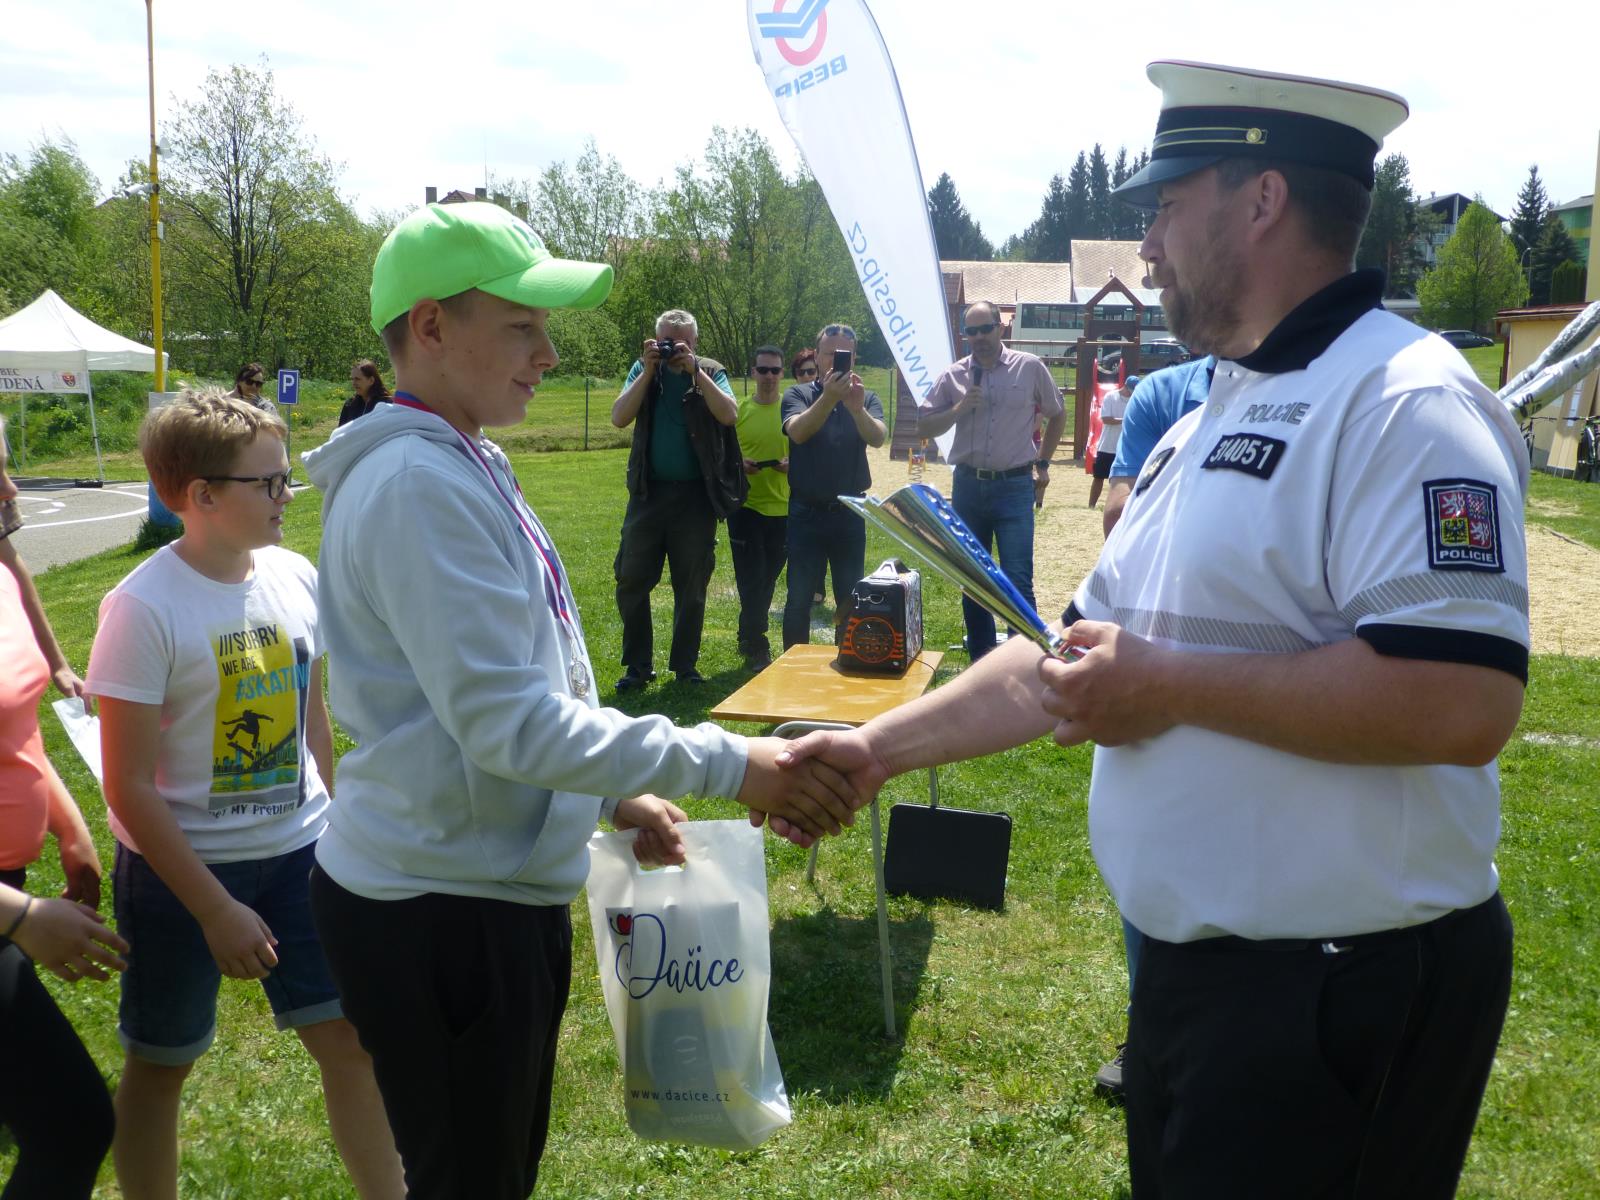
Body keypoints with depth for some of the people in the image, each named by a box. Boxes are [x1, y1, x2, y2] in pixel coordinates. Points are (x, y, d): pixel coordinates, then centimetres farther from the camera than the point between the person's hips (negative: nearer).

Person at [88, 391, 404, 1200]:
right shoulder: (144, 608, -19)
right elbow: (130, 786, -16)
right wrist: (215, 910, -16)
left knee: (354, 1037, 6)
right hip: (183, 867, -4)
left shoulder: (295, 578, -2)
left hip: (299, 854, 5)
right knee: (159, 1065, 14)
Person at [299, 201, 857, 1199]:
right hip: (439, 910, -9)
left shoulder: (462, 463, 11)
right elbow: (506, 722, -26)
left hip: (497, 887, 10)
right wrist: (725, 765, -24)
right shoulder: (417, 483, -21)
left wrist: (614, 796, 13)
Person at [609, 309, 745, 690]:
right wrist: (649, 371, -13)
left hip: (695, 495, -1)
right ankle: (637, 665, 12)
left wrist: (693, 370, -18)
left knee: (692, 586, 7)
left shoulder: (711, 372, 2)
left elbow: (729, 414, -16)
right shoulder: (643, 369, 5)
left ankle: (685, 665, 18)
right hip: (649, 491, 1)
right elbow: (619, 418, -7)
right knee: (632, 580, 1)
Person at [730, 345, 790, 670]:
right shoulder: (738, 409, 2)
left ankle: (749, 639, 28)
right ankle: (756, 646, -1)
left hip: (781, 506, 1)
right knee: (752, 578, -6)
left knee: (768, 577, 11)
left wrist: (791, 464, -14)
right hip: (745, 505, -1)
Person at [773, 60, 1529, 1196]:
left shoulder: (1406, 401, -18)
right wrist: (879, 746, 12)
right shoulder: (1207, 422, 13)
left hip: (1345, 993, -9)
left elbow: (1463, 701, -30)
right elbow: (1078, 651, 17)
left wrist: (1169, 685, -22)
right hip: (1195, 964, 9)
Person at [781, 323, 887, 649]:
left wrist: (857, 408, -35)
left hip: (850, 511, 2)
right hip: (807, 512, -2)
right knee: (799, 597, 2)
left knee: (852, 598, 8)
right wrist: (828, 398, -38)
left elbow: (878, 437, -15)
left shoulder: (866, 399, 5)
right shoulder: (799, 395, 0)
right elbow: (798, 432, -21)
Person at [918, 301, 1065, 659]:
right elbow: (923, 428, 5)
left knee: (1018, 581, -10)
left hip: (1014, 486, -3)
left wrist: (1043, 463, 10)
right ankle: (980, 662, 22)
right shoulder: (953, 375, 4)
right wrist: (959, 409, -10)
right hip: (968, 485, 3)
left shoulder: (1030, 368, -1)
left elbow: (1057, 415, 13)